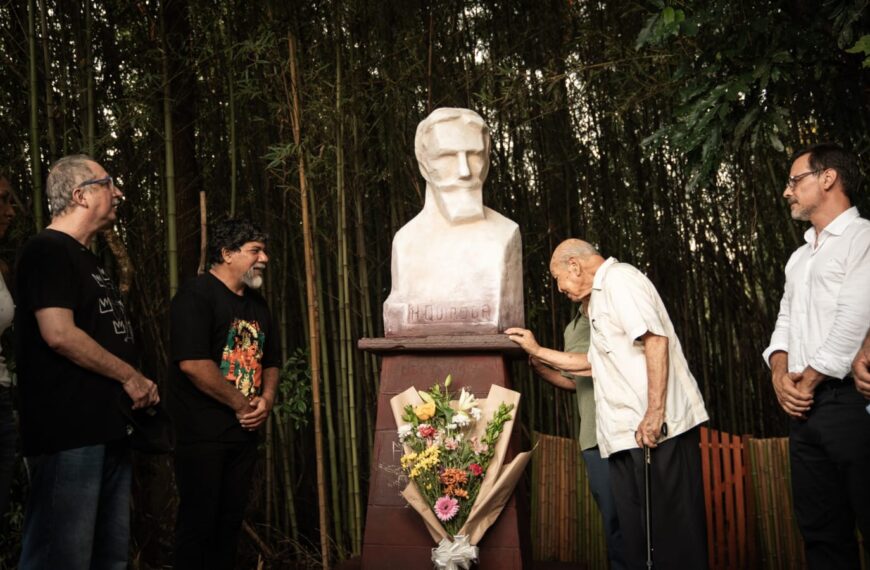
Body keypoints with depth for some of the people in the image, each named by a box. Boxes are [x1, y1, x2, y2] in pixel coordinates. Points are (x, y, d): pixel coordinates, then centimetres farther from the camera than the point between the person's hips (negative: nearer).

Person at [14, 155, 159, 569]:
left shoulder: (87, 259, 21)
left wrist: (138, 384, 13)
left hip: (107, 429, 10)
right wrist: (131, 377, -12)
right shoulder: (47, 251, -9)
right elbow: (59, 335, -21)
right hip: (69, 434, -10)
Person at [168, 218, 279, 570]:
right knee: (198, 523, 0)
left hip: (245, 432, 8)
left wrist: (266, 399, 0)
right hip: (202, 434, -7)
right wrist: (242, 405, -14)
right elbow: (192, 363, -21)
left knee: (231, 522, 13)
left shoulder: (257, 305, 15)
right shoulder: (196, 295, -11)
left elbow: (270, 361, 21)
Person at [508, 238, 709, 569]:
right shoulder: (603, 295, 24)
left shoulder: (618, 278, -7)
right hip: (628, 433, 10)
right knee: (636, 534, 11)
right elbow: (593, 362, 31)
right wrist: (537, 352, 26)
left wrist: (654, 414, -24)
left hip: (657, 429, -10)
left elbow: (656, 340, -20)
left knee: (673, 532, -6)